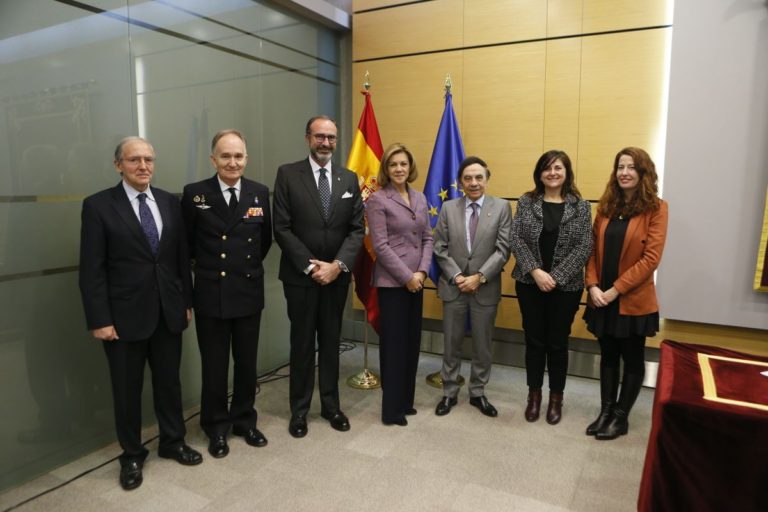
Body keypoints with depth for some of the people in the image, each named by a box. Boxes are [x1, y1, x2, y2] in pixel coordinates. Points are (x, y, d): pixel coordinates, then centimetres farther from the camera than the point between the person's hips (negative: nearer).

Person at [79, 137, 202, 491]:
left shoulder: (170, 202, 6)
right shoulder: (98, 206, -6)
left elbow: (182, 257, 8)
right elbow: (92, 269, -9)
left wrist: (187, 301, 7)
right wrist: (99, 320, -12)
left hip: (168, 311, 4)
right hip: (125, 314, -3)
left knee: (169, 381, 16)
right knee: (127, 389, 11)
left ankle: (173, 442, 35)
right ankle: (132, 455, 30)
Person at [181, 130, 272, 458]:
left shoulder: (260, 193, 1)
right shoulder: (195, 194, -6)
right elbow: (186, 243, 3)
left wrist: (250, 265, 11)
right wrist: (205, 267, 8)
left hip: (249, 293, 2)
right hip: (211, 295, -2)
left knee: (247, 363, 14)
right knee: (214, 366, 11)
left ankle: (245, 421, 34)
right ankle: (216, 427, 30)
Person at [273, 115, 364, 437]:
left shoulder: (349, 178, 7)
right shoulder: (288, 174, -3)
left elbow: (357, 228, 2)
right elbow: (282, 228, -9)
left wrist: (338, 264, -12)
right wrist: (310, 266, -14)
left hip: (337, 275, 3)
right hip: (300, 276, -3)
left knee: (331, 342, 13)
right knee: (302, 344, 9)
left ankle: (331, 405, 28)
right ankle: (299, 409, 24)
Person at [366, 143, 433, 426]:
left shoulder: (420, 198, 11)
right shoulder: (377, 199, -8)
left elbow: (427, 238, 9)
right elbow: (380, 245, -13)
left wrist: (422, 272, -5)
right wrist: (407, 276, -14)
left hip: (416, 280, 6)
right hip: (392, 281, -6)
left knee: (412, 341, 12)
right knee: (394, 343, 1)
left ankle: (405, 401, 27)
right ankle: (391, 409, 15)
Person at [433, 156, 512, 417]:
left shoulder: (501, 207, -2)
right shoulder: (448, 208, 3)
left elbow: (503, 249, -7)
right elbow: (440, 248, 0)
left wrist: (479, 277, -14)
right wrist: (456, 276, -11)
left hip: (486, 288, -1)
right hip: (453, 286, 1)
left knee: (482, 345, 12)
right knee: (451, 344, 11)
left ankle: (478, 393, 29)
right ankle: (449, 393, 27)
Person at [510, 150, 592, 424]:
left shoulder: (581, 206, 1)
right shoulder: (526, 202, 2)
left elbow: (584, 247, -5)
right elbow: (516, 240, -4)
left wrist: (556, 277, -14)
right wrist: (535, 272, -16)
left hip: (566, 287, 0)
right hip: (529, 284, 1)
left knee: (558, 343, 9)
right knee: (534, 341, 10)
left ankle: (556, 399, 25)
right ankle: (534, 395, 25)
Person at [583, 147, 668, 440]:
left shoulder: (655, 209, -7)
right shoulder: (606, 206, 7)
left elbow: (651, 259, -13)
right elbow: (593, 250, 4)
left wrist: (615, 290, -16)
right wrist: (593, 286, -10)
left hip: (634, 300, -4)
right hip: (602, 299, 4)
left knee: (632, 359, 11)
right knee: (608, 356, 15)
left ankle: (621, 417, 24)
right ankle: (605, 411, 27)